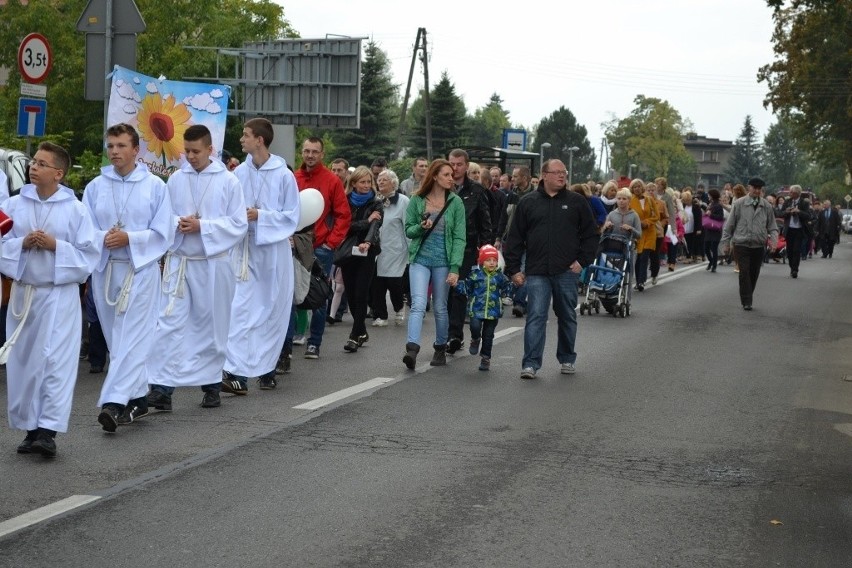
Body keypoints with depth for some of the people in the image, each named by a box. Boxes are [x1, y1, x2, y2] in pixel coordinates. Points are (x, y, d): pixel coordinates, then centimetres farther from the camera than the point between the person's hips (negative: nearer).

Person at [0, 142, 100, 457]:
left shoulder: (75, 210, -4)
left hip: (60, 295, -4)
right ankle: (31, 429, 18)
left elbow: (89, 254, -4)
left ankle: (48, 431, -9)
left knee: (56, 362, -9)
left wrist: (56, 246, -16)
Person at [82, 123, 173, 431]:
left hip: (141, 269, -4)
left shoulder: (155, 186, 1)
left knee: (132, 337, -12)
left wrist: (129, 238, -14)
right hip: (105, 269, 4)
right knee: (116, 338, 9)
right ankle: (137, 399, 21)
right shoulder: (95, 187, 8)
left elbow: (163, 233, -2)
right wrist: (103, 238, -15)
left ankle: (114, 403, -20)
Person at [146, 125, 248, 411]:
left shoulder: (228, 181, -3)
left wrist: (202, 226, -15)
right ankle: (162, 387, -7)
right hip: (178, 261, 2)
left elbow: (238, 224, -6)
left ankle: (211, 384, 23)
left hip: (214, 262, -1)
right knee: (170, 323, -6)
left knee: (212, 325, 9)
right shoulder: (175, 179, 5)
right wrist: (178, 224, -12)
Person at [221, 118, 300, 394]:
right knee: (241, 309, -8)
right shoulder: (239, 173, 1)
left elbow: (291, 216, -5)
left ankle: (266, 369, 21)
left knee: (272, 312, 8)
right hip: (245, 249, 1)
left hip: (274, 250, -1)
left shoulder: (283, 175, -7)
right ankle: (236, 372, -13)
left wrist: (261, 215, -15)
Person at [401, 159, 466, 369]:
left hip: (443, 261, 0)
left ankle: (440, 349, 24)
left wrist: (455, 268, -11)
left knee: (440, 307, 9)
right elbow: (408, 230, 8)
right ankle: (412, 349, -24)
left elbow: (459, 237, -4)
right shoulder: (417, 200, 1)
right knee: (418, 304, -14)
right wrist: (421, 227, -15)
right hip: (420, 259, 0)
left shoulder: (455, 202, -1)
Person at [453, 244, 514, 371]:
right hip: (476, 309, -1)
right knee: (475, 327, -23)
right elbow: (466, 289, 5)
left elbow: (506, 291, 11)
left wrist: (514, 285, -3)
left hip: (493, 311, 1)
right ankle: (475, 340, 13)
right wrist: (457, 284, -9)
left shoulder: (499, 277, 5)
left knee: (488, 335, 5)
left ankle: (486, 358, 18)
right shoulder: (475, 275, 1)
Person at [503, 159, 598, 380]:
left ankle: (567, 359, 27)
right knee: (536, 316, -8)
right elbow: (515, 238, 6)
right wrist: (513, 268, 1)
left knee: (567, 316, 12)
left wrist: (583, 260, -1)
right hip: (537, 272, -1)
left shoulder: (576, 202, 6)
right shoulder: (528, 203, 5)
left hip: (567, 271, 1)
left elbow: (590, 234, 9)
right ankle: (531, 364, -9)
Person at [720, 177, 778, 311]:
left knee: (754, 274, 7)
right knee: (744, 273, -10)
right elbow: (729, 225, 4)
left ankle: (748, 299, 21)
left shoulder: (766, 206, 6)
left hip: (758, 246, 3)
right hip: (742, 245, -3)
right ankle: (746, 302, -6)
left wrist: (773, 240, -5)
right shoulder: (738, 204, -1)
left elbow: (772, 227, 12)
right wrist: (726, 243, 2)